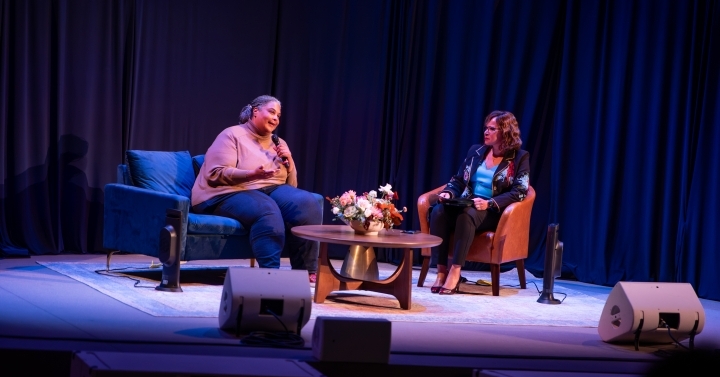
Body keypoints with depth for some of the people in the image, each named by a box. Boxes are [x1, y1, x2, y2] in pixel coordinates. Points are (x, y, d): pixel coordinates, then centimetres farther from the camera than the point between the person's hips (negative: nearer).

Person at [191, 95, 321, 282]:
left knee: (308, 203, -22)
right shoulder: (232, 135, -2)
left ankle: (306, 272, -23)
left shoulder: (277, 143, 19)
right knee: (267, 210, -38)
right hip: (231, 194, -6)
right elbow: (216, 174, -15)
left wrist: (289, 161, 0)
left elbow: (291, 185, 20)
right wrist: (252, 174, -29)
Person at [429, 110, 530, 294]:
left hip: (495, 213, -5)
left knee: (467, 215, -39)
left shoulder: (519, 157, 0)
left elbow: (519, 192, -9)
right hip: (467, 205, 5)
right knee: (439, 211, -29)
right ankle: (441, 271, -31)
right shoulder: (476, 151, 15)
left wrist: (489, 203, -22)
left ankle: (455, 273, -40)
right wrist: (448, 193, -6)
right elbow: (458, 180, 18)